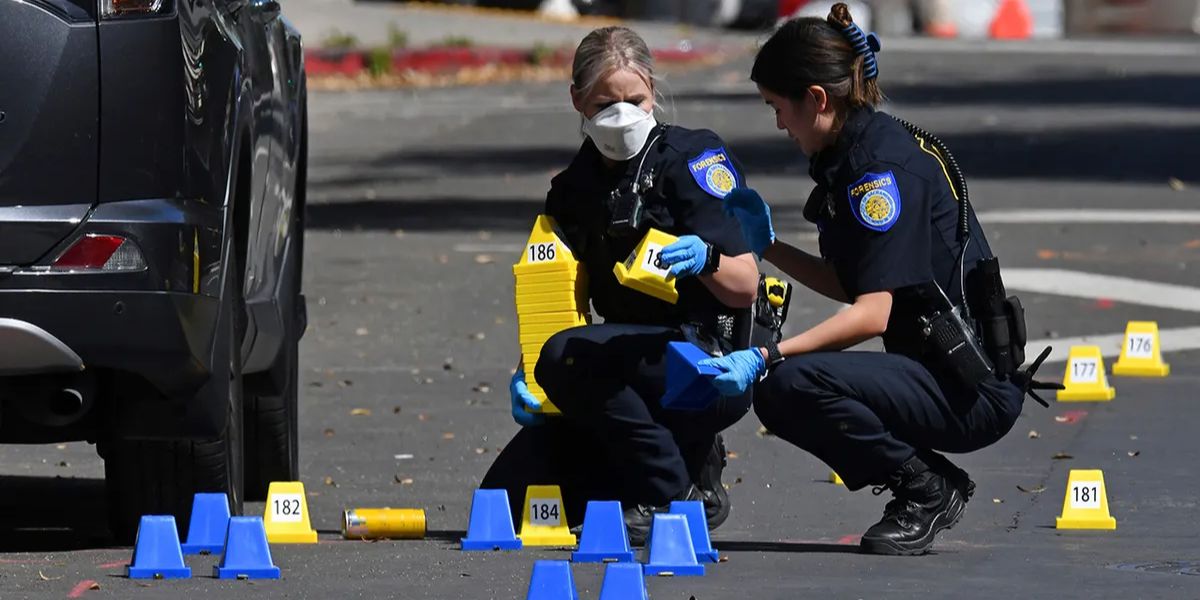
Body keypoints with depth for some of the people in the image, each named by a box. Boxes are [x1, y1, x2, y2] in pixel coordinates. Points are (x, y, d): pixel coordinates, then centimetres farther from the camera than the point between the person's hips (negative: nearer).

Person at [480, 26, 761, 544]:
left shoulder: (692, 158, -8)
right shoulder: (575, 188, 10)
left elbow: (745, 289, -13)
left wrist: (706, 258, -35)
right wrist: (523, 374, -7)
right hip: (635, 366, 7)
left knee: (567, 358, -33)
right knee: (505, 496, -5)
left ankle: (680, 493, -17)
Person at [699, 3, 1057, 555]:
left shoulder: (883, 165, -18)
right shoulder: (848, 160, 12)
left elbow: (873, 312, -23)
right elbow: (851, 287, 19)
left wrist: (767, 357, -28)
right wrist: (766, 246, 18)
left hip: (976, 390, -10)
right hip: (942, 374, 10)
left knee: (793, 382, -25)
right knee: (774, 397, 10)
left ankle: (927, 489, -6)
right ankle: (929, 482, 11)